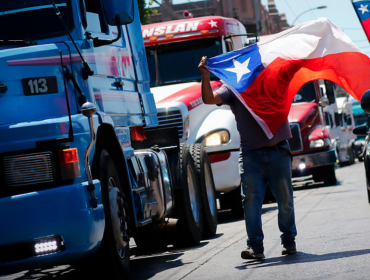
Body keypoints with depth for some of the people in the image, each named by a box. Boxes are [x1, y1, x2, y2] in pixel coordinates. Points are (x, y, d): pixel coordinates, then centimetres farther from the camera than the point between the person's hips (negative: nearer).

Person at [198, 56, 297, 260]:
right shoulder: (232, 87, 5)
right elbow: (209, 99, -9)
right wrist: (205, 77, -23)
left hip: (278, 150, 1)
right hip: (251, 153, -1)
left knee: (285, 199, 8)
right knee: (251, 200, -8)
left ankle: (289, 241, 22)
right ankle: (255, 246, -6)